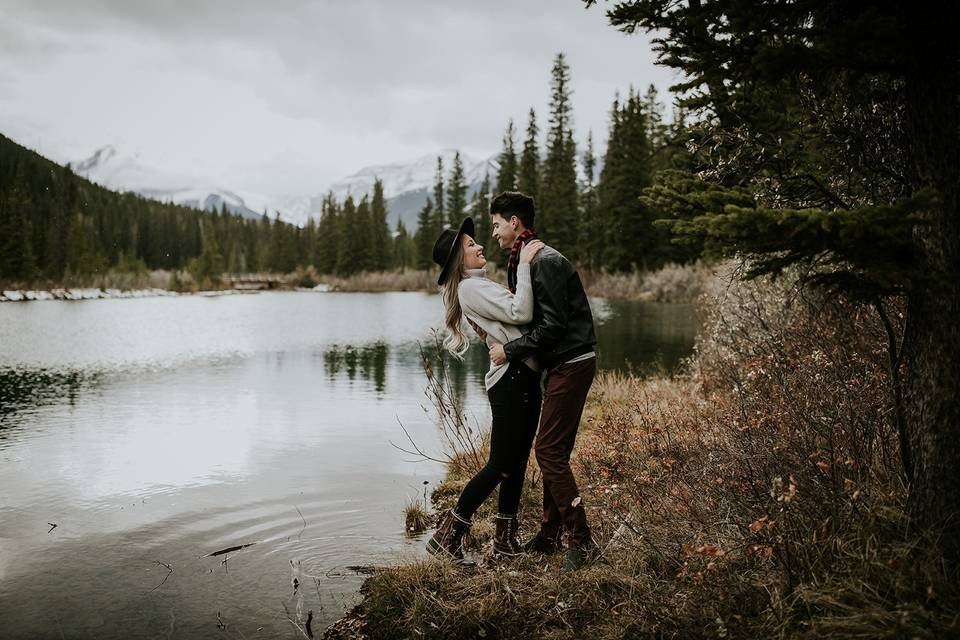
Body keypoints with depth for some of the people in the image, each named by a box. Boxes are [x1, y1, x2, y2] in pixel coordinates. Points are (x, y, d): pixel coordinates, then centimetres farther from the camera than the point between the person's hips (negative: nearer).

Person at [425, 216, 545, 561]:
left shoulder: (482, 285, 21)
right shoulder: (470, 288, -12)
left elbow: (517, 314, 16)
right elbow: (521, 313, -22)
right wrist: (524, 264, -18)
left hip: (525, 378, 10)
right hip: (511, 380, -10)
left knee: (517, 462, 12)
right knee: (500, 465, -5)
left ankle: (505, 539, 21)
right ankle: (447, 534, 5)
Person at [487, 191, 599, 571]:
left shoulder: (546, 262, -16)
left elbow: (553, 325, -21)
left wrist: (510, 351, -15)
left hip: (572, 364, -10)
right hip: (560, 365, 10)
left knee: (549, 451, -10)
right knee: (553, 452, 13)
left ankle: (581, 541, -4)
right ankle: (549, 535, 22)